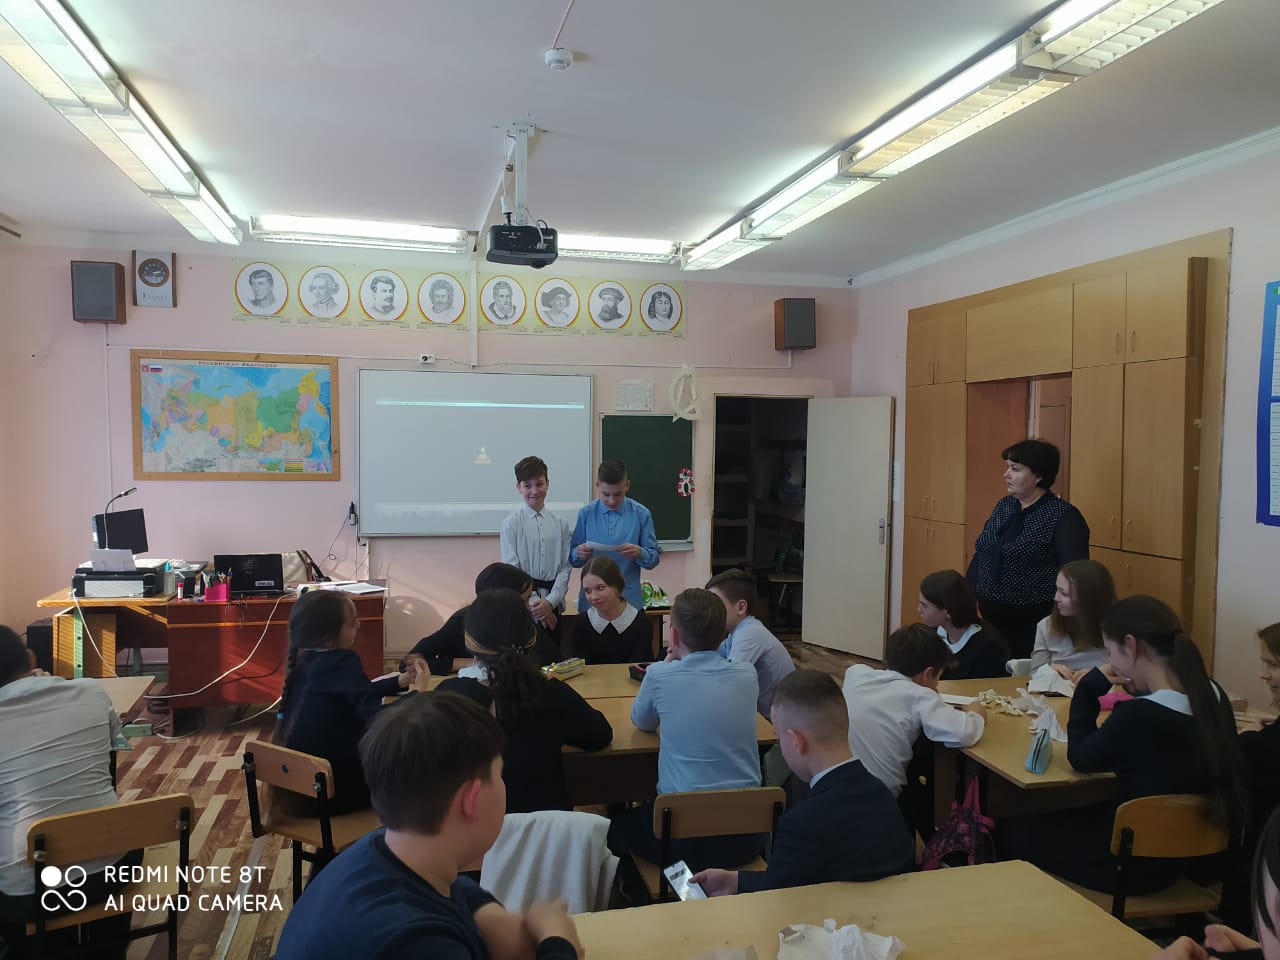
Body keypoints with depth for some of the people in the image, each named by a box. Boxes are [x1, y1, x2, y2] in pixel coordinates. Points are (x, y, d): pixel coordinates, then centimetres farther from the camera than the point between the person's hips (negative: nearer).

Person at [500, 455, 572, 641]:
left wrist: (550, 601, -12)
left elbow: (565, 568, 1)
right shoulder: (511, 524, -5)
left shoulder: (560, 524, 2)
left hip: (552, 606, 2)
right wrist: (535, 604, -10)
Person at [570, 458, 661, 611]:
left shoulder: (641, 514, -2)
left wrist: (639, 553, -20)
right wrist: (579, 553, -18)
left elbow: (655, 557, 1)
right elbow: (573, 558, 4)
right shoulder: (586, 514, -1)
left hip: (629, 599, 0)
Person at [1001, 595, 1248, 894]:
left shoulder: (1137, 715, -32)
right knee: (1060, 817, 28)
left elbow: (1081, 759, -13)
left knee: (1014, 832, 15)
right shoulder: (1213, 695, -8)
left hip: (1137, 861, -8)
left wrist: (1090, 689, -8)